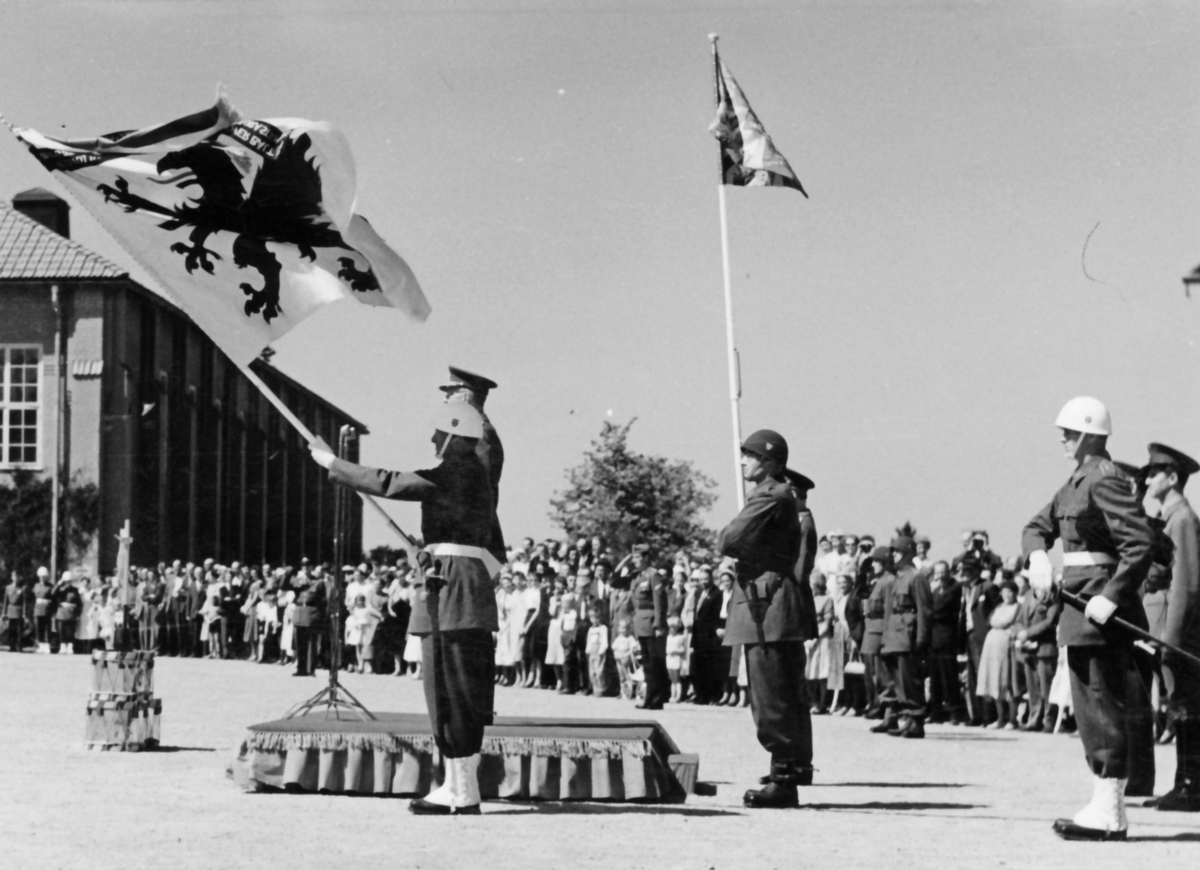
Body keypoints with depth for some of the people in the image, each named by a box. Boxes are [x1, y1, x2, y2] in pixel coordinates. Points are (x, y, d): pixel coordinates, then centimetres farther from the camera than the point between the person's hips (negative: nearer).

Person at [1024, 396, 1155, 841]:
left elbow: (1142, 543, -21)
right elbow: (1038, 526, 17)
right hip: (1082, 604, 10)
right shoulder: (1077, 481, 15)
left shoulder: (1106, 480, -15)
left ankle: (1110, 814, -3)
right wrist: (1038, 557, -5)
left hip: (1103, 607, -10)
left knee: (1103, 706, -7)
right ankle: (1104, 804, 21)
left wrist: (1111, 598, -25)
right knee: (1088, 707, 14)